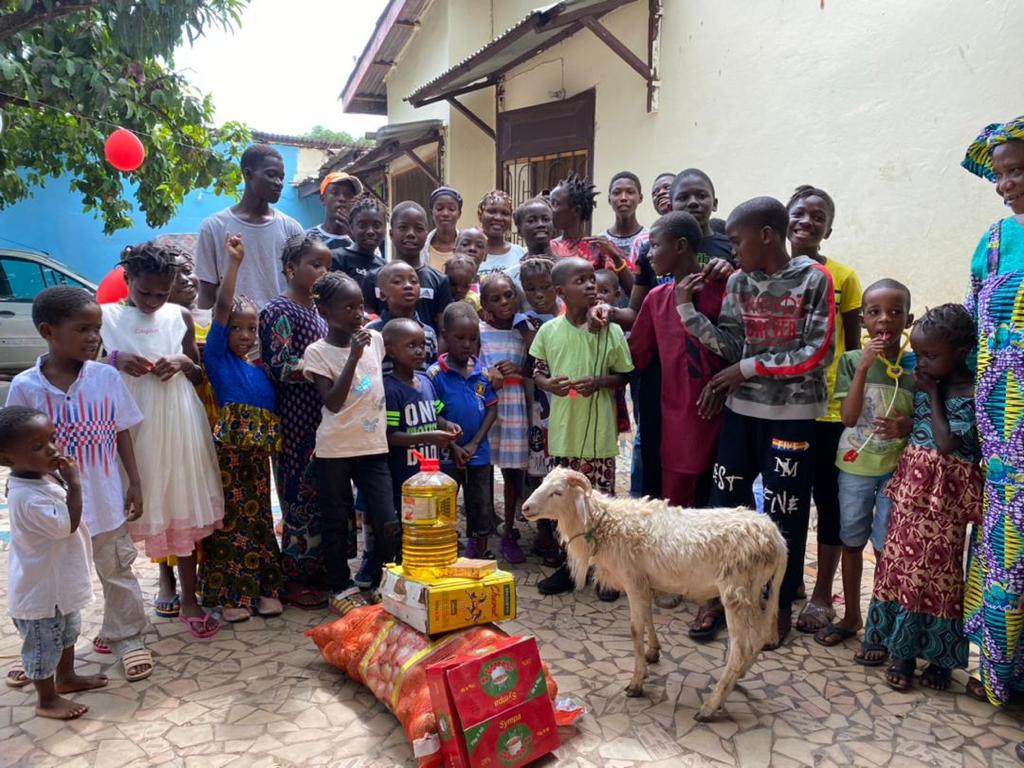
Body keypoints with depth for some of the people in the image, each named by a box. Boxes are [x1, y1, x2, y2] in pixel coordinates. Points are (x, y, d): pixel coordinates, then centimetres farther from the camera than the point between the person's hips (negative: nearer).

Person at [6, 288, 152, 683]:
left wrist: (134, 481, 0)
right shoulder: (25, 387, -13)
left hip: (105, 502, 1)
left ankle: (126, 638, 32)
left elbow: (122, 432, 0)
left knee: (118, 573, 15)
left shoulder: (107, 376, -9)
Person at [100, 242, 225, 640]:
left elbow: (199, 375, 12)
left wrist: (184, 362, -8)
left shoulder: (180, 317, 5)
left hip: (177, 424, 2)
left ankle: (189, 601, 21)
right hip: (128, 425, -1)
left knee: (183, 508, 8)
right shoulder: (106, 317, -1)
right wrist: (115, 361, -17)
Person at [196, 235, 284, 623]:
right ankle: (229, 594, 11)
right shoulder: (217, 357, 0)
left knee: (258, 518, 11)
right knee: (228, 519, 0)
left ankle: (265, 588, 21)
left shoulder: (260, 372, 16)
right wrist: (234, 262, -13)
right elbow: (222, 307, -11)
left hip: (258, 455, 5)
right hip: (226, 452, -5)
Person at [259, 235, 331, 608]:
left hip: (322, 418, 8)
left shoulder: (317, 310, 14)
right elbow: (280, 367, -19)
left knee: (320, 494, 12)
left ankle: (315, 570, 25)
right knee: (301, 494, 0)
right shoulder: (280, 311, -10)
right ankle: (294, 580, 14)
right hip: (296, 422, -8)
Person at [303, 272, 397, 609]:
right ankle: (341, 588, 27)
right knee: (336, 524, 9)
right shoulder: (317, 352, -9)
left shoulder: (375, 339, 3)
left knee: (388, 524, 0)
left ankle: (381, 585, 21)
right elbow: (332, 402, -20)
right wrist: (353, 357, -24)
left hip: (374, 446, 3)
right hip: (335, 450, -3)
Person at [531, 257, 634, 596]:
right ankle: (569, 565, 30)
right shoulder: (549, 330, -1)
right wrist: (548, 384, -13)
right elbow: (537, 372, 9)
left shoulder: (610, 331, -6)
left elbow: (623, 377, 2)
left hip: (598, 432, -2)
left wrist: (599, 382, -17)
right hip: (563, 431, 3)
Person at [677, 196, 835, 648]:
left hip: (792, 412, -4)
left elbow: (817, 354, -12)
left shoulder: (814, 278, -9)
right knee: (726, 499, 8)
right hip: (742, 407, 4)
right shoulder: (738, 282, 5)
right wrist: (688, 311, -8)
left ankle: (781, 604, 23)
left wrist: (749, 369, -12)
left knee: (784, 510, 4)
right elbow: (730, 347, 1)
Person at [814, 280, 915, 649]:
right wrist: (863, 367, -23)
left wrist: (907, 427, -22)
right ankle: (851, 616, 30)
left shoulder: (917, 366, -6)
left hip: (897, 469, -1)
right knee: (852, 543, 13)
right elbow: (849, 416, -15)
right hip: (854, 466, 1)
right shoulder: (851, 361, -7)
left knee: (885, 547, 6)